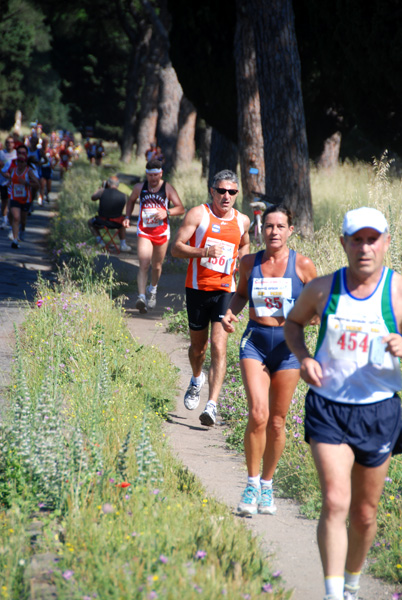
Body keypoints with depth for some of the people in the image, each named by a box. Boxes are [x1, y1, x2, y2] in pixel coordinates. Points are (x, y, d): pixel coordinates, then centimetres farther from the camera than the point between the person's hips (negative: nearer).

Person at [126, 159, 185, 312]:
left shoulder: (167, 188, -3)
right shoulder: (139, 188, 3)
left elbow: (181, 208, -6)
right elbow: (131, 201, 24)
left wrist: (166, 213, -23)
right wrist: (127, 216, 10)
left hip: (161, 232, 0)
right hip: (144, 232, 0)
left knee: (156, 266, 14)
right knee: (144, 265, -16)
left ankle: (152, 289, 43)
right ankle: (141, 297, -24)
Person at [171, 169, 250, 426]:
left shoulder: (242, 221, 7)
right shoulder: (198, 214, -5)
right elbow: (176, 248, -9)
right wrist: (204, 252, -25)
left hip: (226, 290, 1)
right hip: (198, 287, -1)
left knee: (219, 346, -13)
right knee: (198, 344, 15)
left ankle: (212, 405, -18)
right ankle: (197, 379, 47)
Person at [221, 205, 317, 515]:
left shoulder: (302, 265, -2)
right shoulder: (250, 262, 4)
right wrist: (230, 313, 2)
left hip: (287, 345, 0)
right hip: (255, 341, 0)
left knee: (277, 422, 6)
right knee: (258, 414, -17)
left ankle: (267, 484, 25)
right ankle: (252, 484, -4)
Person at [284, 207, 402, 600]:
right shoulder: (322, 290, -3)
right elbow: (293, 322, 16)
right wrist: (303, 357, -3)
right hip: (327, 408, 0)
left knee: (364, 514, 13)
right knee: (335, 503, -18)